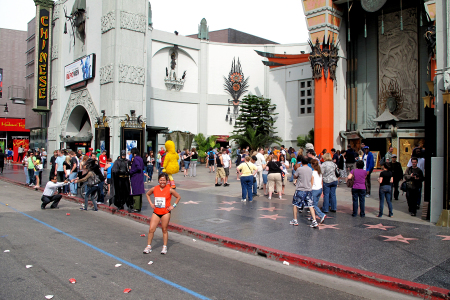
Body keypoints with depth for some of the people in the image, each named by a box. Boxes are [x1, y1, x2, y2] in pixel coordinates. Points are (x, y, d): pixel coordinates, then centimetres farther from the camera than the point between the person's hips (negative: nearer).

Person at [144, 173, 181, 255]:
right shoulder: (154, 189, -1)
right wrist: (151, 203, 8)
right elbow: (147, 194, 18)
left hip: (166, 212, -3)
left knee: (164, 230, 7)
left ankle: (165, 247, 21)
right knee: (151, 229, 0)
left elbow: (178, 197, 3)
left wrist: (173, 206, -3)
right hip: (156, 212, 3)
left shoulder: (170, 190, -8)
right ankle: (148, 246, 16)